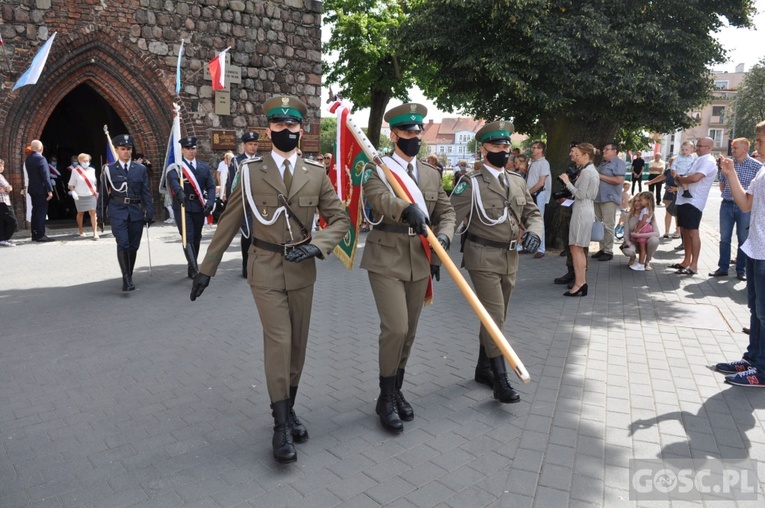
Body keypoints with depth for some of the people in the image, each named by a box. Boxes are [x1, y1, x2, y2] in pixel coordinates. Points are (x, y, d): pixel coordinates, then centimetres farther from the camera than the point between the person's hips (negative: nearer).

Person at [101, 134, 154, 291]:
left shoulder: (140, 169, 9)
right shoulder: (109, 169, 5)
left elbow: (146, 193, 8)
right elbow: (103, 194, 7)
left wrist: (149, 213, 2)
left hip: (136, 212, 2)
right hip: (118, 212, -2)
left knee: (133, 246, 7)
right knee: (123, 244, -16)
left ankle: (129, 277, 22)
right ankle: (126, 278, -14)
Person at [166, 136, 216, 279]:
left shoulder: (204, 167, 12)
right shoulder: (175, 167, 0)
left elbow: (211, 186, 7)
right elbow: (173, 180, -21)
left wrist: (210, 202, -10)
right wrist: (179, 192, -42)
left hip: (199, 207, 4)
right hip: (182, 207, -4)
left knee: (196, 238, 10)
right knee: (188, 238, -11)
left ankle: (191, 269, 23)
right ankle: (194, 269, -14)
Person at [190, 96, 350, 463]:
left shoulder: (317, 174, 2)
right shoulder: (250, 172, -1)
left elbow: (340, 219, 3)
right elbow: (229, 223, 3)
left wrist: (316, 246, -15)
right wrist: (206, 268, 3)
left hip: (302, 271, 3)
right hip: (266, 270, -2)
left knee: (298, 344, 11)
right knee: (278, 342, -7)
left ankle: (289, 408, 30)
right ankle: (281, 424, 6)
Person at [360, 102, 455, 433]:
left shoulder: (432, 174, 14)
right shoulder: (377, 169, -3)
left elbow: (446, 211, 13)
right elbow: (379, 198, -25)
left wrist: (444, 235, -9)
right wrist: (407, 209, -45)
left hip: (420, 262, 5)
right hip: (386, 260, -5)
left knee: (408, 332, 12)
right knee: (395, 329, -12)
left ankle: (396, 391, 31)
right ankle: (386, 398, 8)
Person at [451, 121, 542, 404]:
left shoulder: (518, 182, 11)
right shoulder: (472, 183, -8)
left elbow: (533, 213, 15)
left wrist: (534, 232, -7)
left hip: (510, 259, 7)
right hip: (483, 258, -6)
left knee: (496, 317, 15)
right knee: (494, 317, -8)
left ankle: (483, 369, 31)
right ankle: (501, 381, 0)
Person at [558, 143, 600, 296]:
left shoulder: (586, 171, -14)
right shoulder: (592, 170, 17)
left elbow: (580, 194, -17)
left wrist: (568, 182, -9)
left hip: (582, 211, -11)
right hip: (588, 209, 11)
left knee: (576, 248, -8)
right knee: (579, 249, 14)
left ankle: (579, 284, -6)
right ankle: (582, 282, 19)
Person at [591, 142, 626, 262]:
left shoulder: (619, 163, -7)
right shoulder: (602, 163, 20)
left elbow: (619, 180, -18)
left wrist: (601, 176, -13)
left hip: (610, 199, -9)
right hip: (598, 198, 9)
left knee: (608, 226, -7)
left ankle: (608, 251, -1)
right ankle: (602, 249, 16)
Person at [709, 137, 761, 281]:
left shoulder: (756, 166, -6)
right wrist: (729, 194, 6)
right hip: (727, 205, 3)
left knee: (743, 239, 5)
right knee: (724, 238, 7)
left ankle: (741, 270, 14)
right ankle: (723, 268, 16)